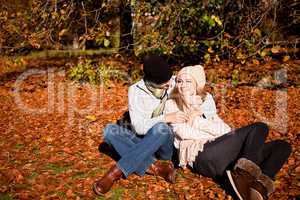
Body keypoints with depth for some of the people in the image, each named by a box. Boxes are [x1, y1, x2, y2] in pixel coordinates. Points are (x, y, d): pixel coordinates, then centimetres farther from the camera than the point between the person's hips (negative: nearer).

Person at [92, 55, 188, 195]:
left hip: (164, 144, 0)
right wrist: (166, 118, -30)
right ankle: (153, 166, -30)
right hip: (143, 142, 0)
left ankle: (117, 171, -30)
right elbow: (139, 127, -20)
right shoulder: (136, 90, -12)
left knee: (161, 128, -35)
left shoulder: (174, 84, -6)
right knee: (109, 130, -23)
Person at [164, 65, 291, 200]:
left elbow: (219, 125, 16)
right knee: (259, 128, -18)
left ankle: (260, 184, -32)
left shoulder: (207, 98, 25)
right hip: (200, 156, -6)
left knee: (282, 146, -6)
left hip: (223, 152, 6)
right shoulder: (172, 104, 11)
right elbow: (183, 132, -5)